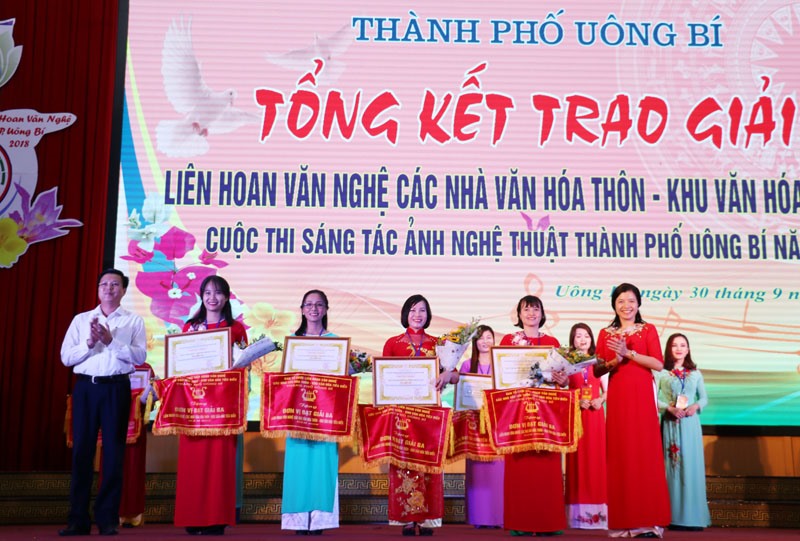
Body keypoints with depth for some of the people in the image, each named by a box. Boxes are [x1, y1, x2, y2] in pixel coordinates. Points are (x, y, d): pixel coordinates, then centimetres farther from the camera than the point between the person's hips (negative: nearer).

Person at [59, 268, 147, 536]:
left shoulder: (134, 321, 8)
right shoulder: (81, 320, 14)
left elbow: (140, 356, -5)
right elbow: (66, 357, 6)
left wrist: (111, 341, -15)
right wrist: (90, 343, -10)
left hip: (116, 388, -1)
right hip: (85, 387, 2)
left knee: (113, 452, 0)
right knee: (81, 451, 0)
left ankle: (108, 519, 6)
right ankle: (78, 519, 6)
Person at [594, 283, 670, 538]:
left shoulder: (648, 330, 6)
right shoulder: (605, 334, 12)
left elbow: (658, 363, -6)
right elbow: (597, 370, 7)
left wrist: (629, 353, -14)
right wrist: (614, 361, -11)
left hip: (642, 396, -2)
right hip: (617, 397, 2)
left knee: (645, 453, -5)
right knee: (619, 455, 1)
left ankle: (648, 521, -1)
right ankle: (622, 521, 6)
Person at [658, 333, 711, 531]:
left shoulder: (695, 373, 11)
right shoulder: (662, 372, 2)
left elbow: (704, 398, 13)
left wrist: (696, 406, -6)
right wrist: (670, 408, -15)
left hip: (691, 424, 2)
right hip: (670, 424, -2)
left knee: (692, 467, 1)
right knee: (672, 466, -2)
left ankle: (692, 516, 6)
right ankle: (675, 517, 1)